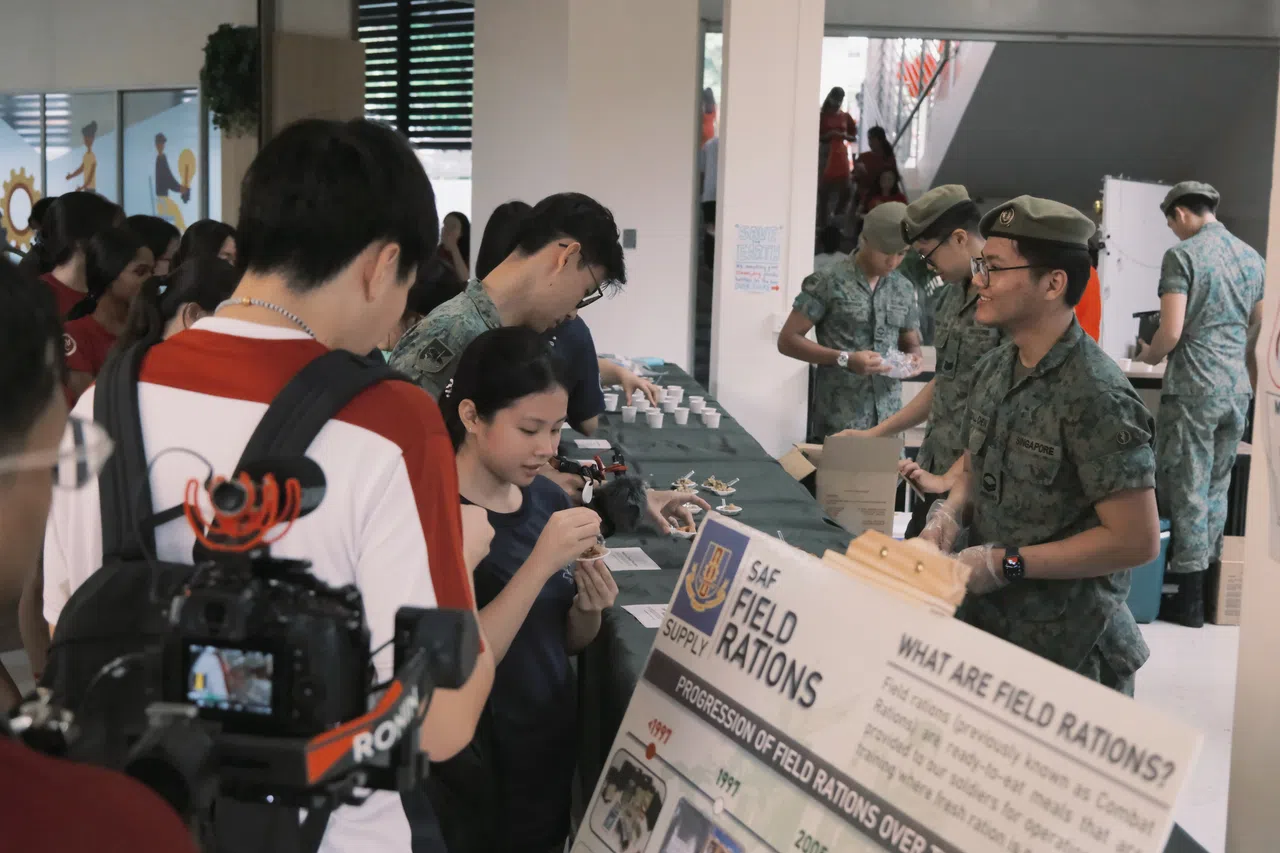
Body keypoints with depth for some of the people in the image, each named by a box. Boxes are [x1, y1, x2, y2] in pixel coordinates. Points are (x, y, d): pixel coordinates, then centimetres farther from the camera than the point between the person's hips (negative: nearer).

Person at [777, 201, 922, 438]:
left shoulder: (905, 290, 11)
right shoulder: (827, 282, -5)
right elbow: (787, 340, -6)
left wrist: (913, 357, -2)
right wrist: (845, 359, -16)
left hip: (888, 422, 5)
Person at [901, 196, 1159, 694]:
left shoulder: (1095, 395, -23)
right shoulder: (994, 368, 2)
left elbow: (1137, 541, -23)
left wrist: (1004, 564, -20)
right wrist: (947, 516, -5)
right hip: (985, 619, 7)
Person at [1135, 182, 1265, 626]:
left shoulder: (1183, 255, -10)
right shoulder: (1253, 257, 10)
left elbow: (1171, 331, -16)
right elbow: (1256, 324, 19)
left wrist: (1148, 356, 3)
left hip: (1193, 389, -7)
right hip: (1238, 389, 7)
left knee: (1187, 492, -1)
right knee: (1216, 490, 14)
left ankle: (1189, 600, 3)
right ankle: (1207, 582, 21)